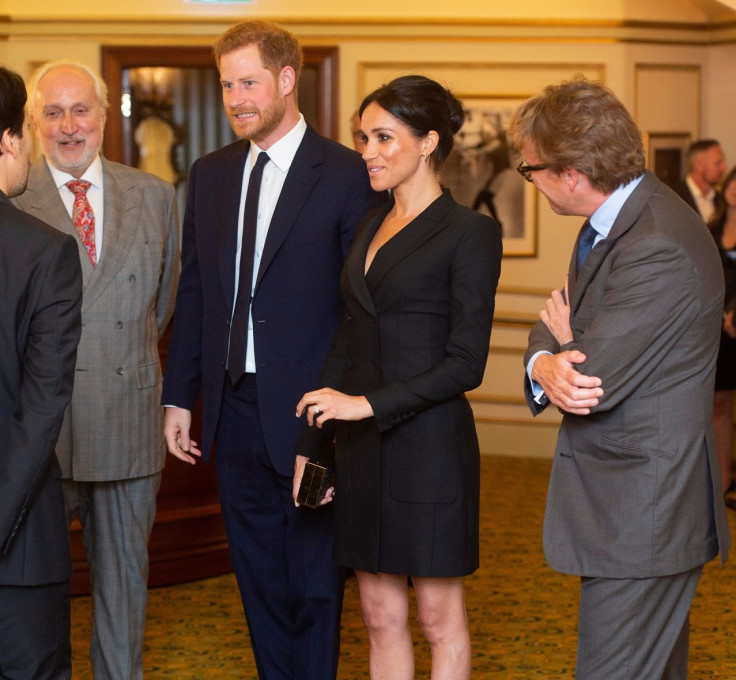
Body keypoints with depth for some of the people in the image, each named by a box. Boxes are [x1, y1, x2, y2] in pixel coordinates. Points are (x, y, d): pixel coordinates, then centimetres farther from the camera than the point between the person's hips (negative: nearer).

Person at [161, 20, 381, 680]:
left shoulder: (347, 175, -8)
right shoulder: (211, 174, 10)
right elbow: (193, 292, 13)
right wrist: (180, 396, 10)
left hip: (308, 409, -6)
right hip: (234, 405, 6)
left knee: (314, 578, 3)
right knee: (258, 576, 14)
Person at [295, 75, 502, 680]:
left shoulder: (469, 233, -9)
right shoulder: (372, 227, 13)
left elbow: (466, 363, -14)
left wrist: (368, 403, -18)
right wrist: (310, 444, 13)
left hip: (429, 444, -7)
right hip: (365, 449, 7)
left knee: (439, 617, 3)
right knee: (381, 615, 11)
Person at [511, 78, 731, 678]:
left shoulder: (659, 252, -24)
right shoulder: (615, 217, 9)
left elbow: (593, 381, -25)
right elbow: (558, 322, 9)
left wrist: (565, 345, -1)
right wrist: (545, 363, -16)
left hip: (641, 520, -10)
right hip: (636, 505, 10)